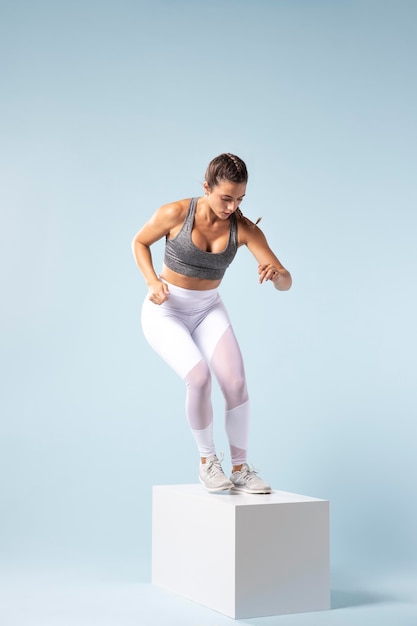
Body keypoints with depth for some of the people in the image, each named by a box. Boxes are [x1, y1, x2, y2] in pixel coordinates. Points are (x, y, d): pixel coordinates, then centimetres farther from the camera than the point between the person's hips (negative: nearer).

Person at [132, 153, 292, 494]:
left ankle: (240, 469, 1)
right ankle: (207, 460, -4)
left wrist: (277, 274, -42)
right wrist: (153, 281, -18)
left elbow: (286, 282, -18)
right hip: (166, 311, -3)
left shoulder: (244, 229, -16)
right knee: (200, 377, -26)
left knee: (236, 382, -16)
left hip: (209, 310, 3)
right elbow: (140, 242, -2)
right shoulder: (175, 213, -22)